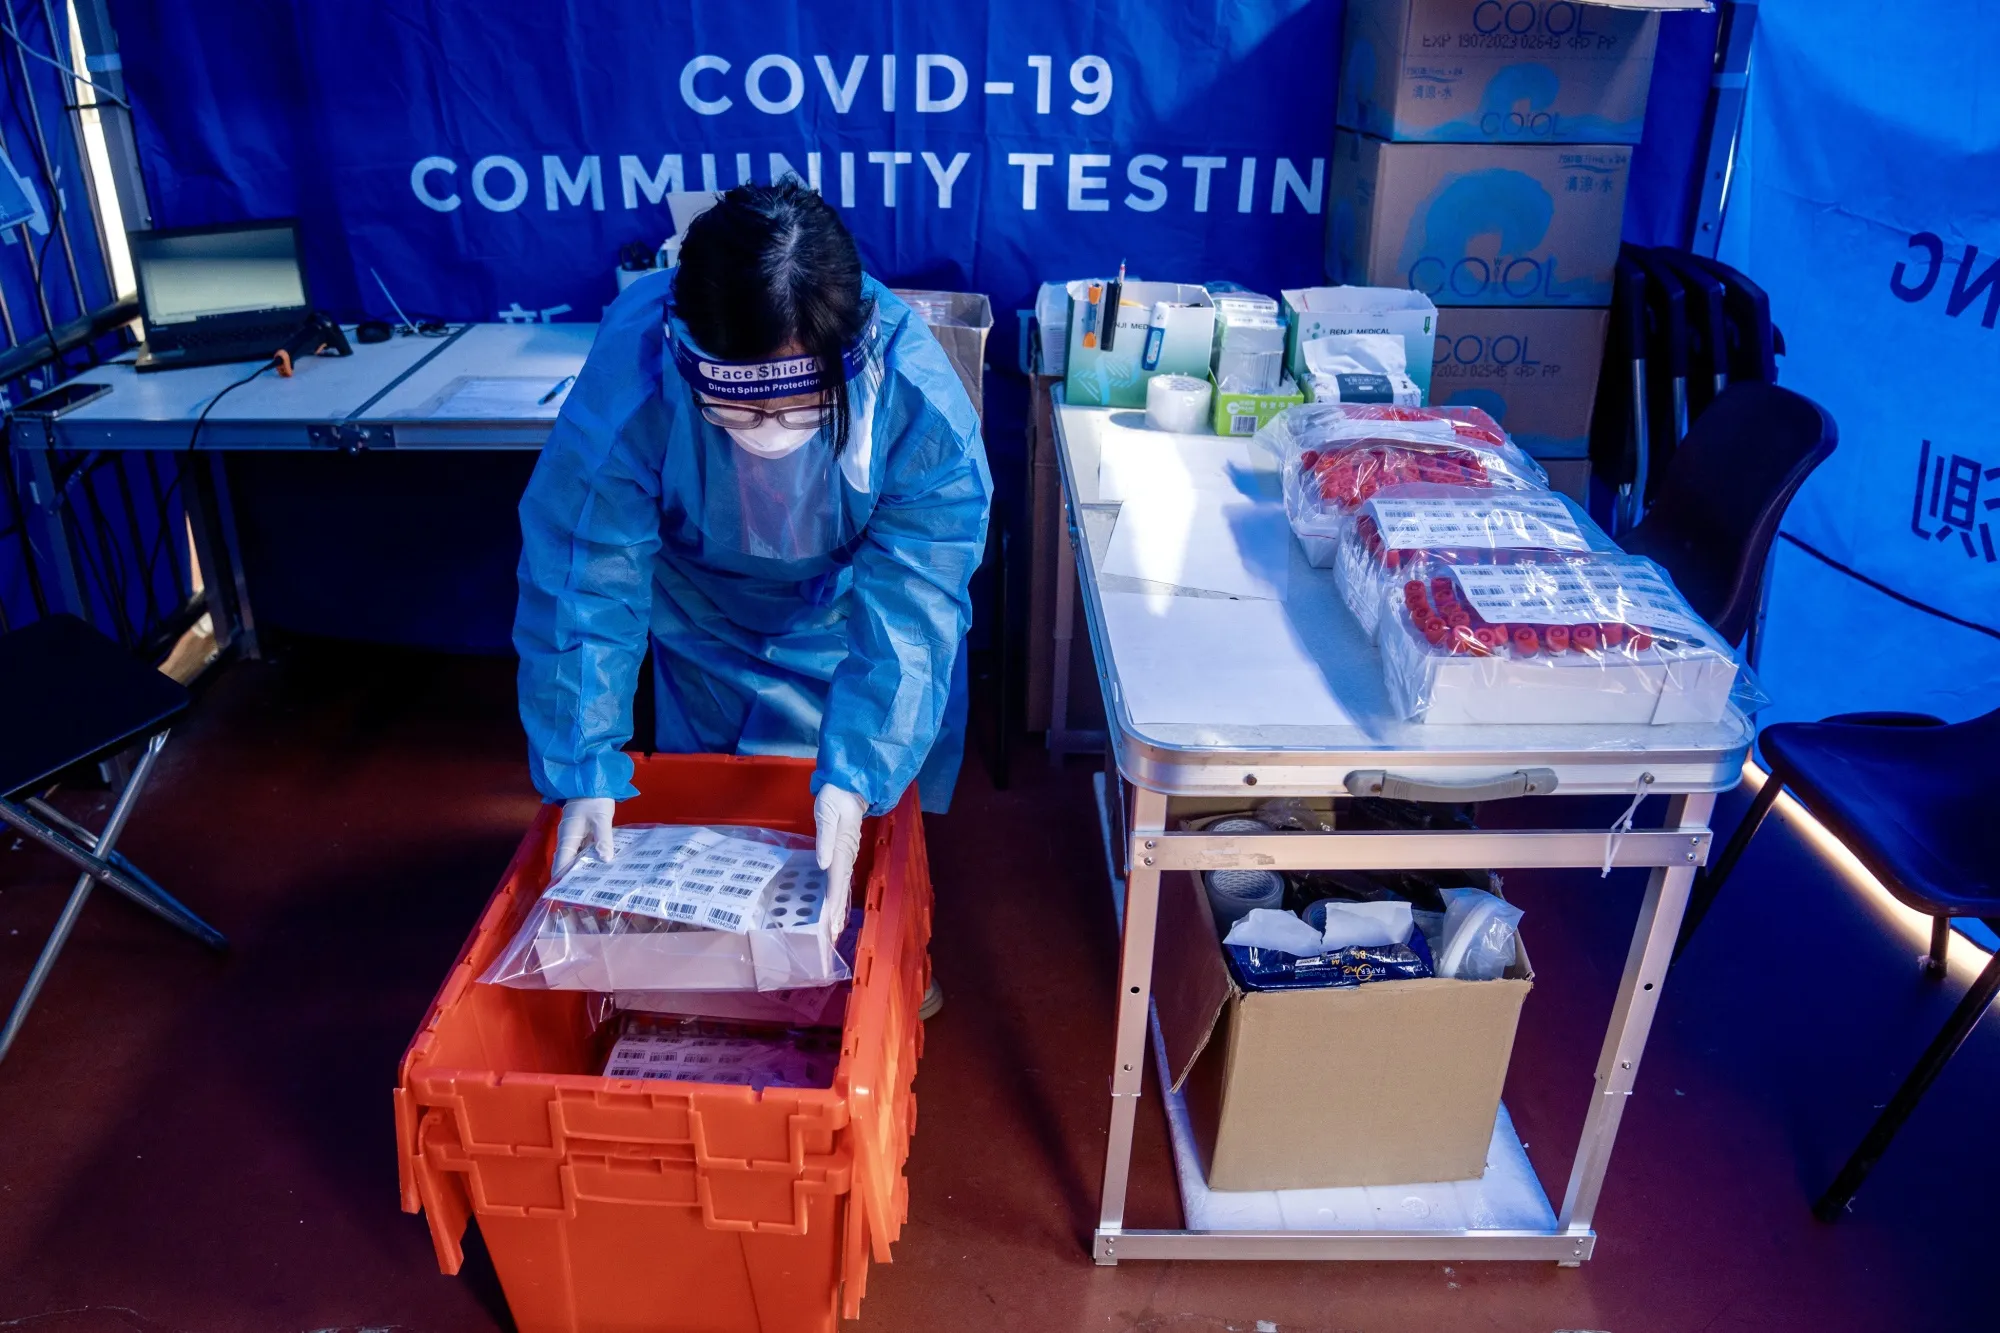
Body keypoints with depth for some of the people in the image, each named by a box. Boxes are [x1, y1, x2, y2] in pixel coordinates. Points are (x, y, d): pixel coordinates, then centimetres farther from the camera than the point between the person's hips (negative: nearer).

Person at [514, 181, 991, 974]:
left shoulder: (920, 403, -38)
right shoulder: (627, 385, -38)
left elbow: (910, 604, -35)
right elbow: (582, 582, -30)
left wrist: (857, 777, -42)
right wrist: (582, 774, -32)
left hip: (852, 610, 0)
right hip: (705, 619, 1)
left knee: (885, 809, 14)